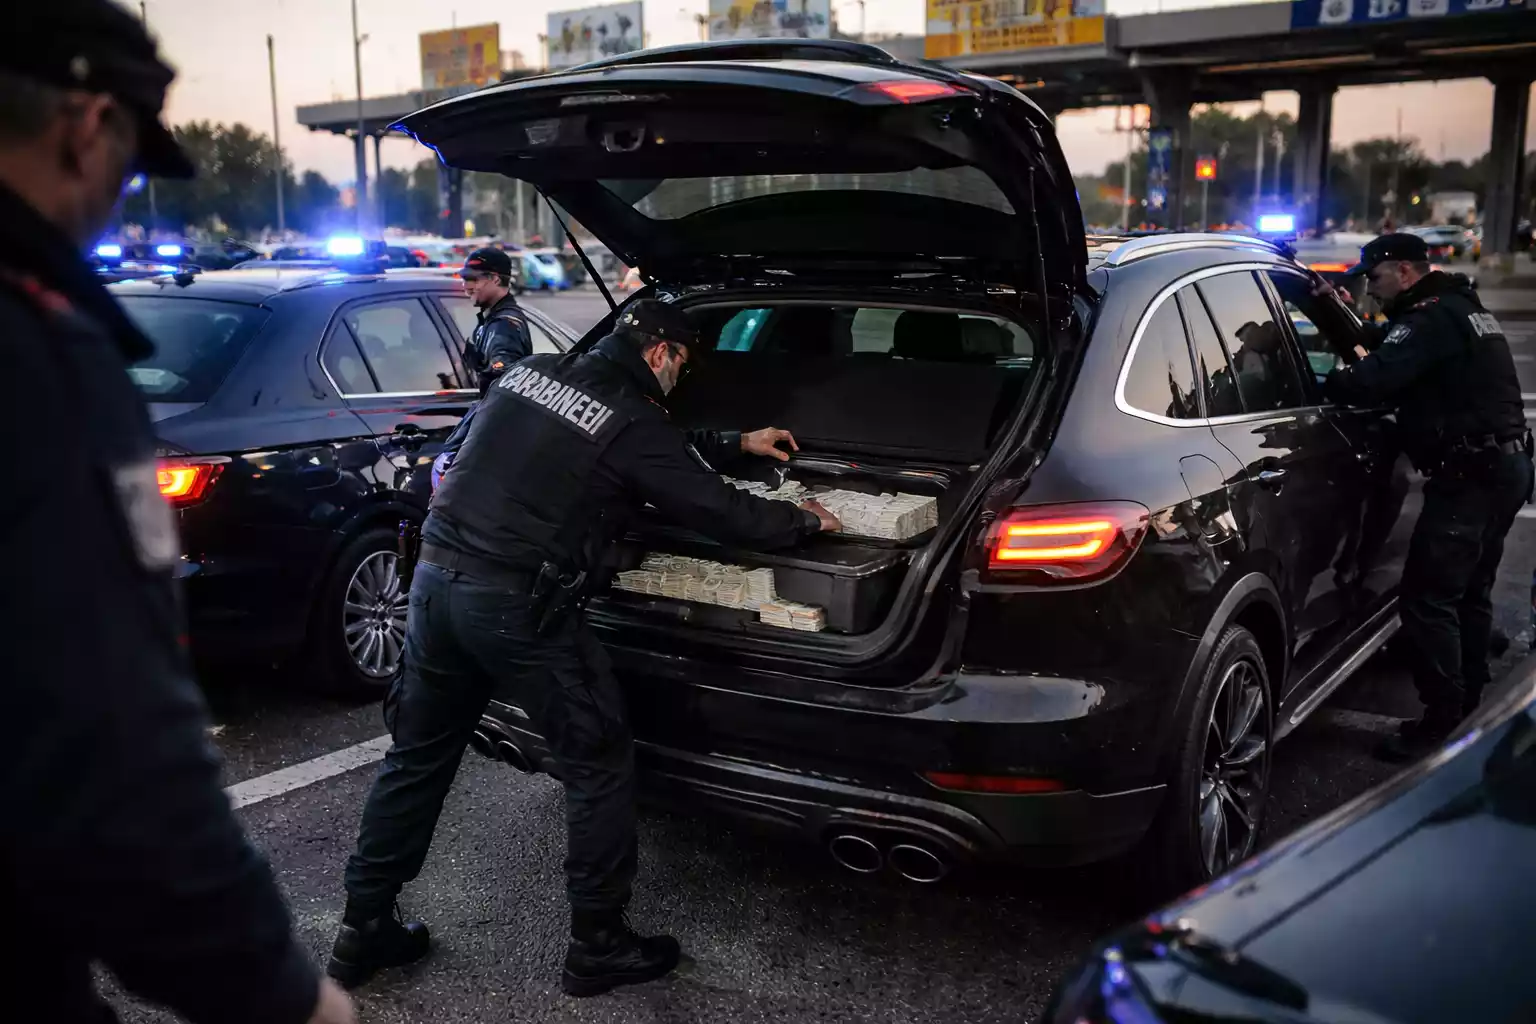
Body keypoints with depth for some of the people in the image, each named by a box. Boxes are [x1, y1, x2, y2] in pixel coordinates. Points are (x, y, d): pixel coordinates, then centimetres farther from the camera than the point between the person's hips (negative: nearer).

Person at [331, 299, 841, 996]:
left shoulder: (531, 374, 16)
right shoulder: (632, 422, -7)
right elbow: (719, 513, -3)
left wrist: (734, 444, 36)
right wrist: (804, 521, 16)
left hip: (436, 577, 8)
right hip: (515, 605, -8)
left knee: (417, 756, 19)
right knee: (599, 766, 7)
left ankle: (364, 929, 29)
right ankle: (598, 948, 17)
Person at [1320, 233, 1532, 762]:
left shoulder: (1431, 319, -16)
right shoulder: (1460, 308, 18)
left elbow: (1370, 382, -29)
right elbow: (1387, 348, 23)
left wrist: (1321, 382, -12)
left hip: (1470, 474, -11)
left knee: (1427, 597, -9)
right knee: (1469, 593, 19)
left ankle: (1442, 723, -5)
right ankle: (1467, 708, 28)